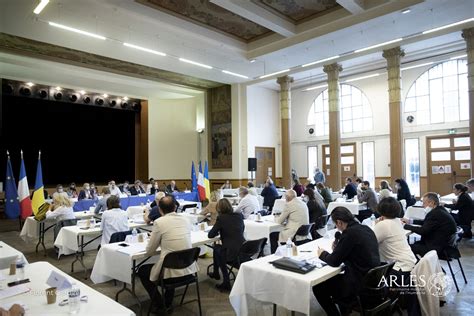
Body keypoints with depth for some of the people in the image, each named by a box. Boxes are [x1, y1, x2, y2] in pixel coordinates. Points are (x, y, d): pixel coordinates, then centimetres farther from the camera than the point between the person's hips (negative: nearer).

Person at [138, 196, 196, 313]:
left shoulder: (159, 222, -10)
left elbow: (149, 252, -1)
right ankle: (168, 303, 38)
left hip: (171, 272, -5)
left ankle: (158, 304, 25)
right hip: (189, 270, 5)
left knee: (142, 270, 24)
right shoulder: (186, 219, 4)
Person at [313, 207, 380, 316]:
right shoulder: (366, 229, 4)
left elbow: (334, 262, -16)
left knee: (318, 287, 7)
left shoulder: (350, 232, -22)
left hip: (360, 285, -9)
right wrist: (338, 249, 9)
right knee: (336, 278, 29)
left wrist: (322, 254, 2)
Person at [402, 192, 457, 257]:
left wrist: (405, 226, -13)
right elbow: (425, 222, 21)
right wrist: (409, 221, 15)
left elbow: (423, 231, -23)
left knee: (410, 247, -9)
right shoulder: (440, 210, 8)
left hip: (436, 248, -10)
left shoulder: (436, 213, -23)